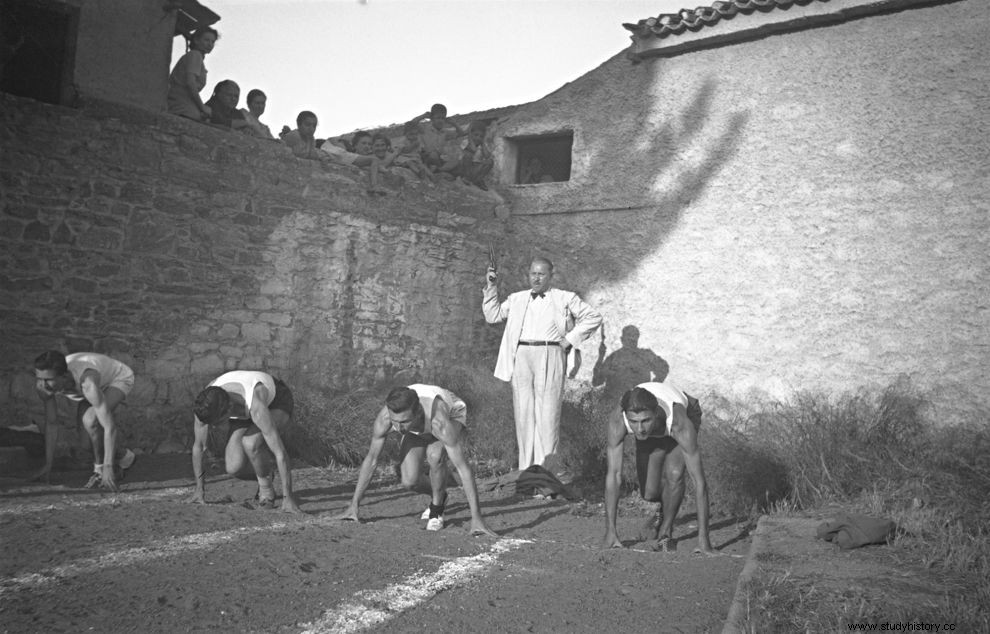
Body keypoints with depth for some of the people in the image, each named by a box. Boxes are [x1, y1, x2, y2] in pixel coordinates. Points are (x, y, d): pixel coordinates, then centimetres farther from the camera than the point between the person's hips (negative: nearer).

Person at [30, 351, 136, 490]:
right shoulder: (43, 386, -26)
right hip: (100, 383, 7)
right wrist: (48, 465, -9)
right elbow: (51, 424, -12)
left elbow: (109, 426, -42)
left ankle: (100, 470, -9)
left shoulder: (88, 384, -45)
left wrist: (108, 468, -42)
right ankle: (123, 457, 21)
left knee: (89, 420, -29)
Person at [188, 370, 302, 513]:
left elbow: (280, 453, -43)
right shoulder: (205, 405, -31)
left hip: (278, 404, -5)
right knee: (233, 467, -15)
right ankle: (265, 471, 18)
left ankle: (266, 487, -8)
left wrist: (288, 498, -41)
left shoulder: (256, 407, -45)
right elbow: (198, 446, -14)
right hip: (245, 409, 5)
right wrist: (199, 489, -6)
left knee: (249, 443, -36)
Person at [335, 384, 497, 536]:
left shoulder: (440, 421, -47)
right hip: (417, 430, 4)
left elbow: (463, 468, -45)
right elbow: (371, 459, -20)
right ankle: (439, 497, 22)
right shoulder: (384, 418, -36)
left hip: (452, 417, -4)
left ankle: (437, 508, -8)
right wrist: (354, 505, -15)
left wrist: (476, 517, -48)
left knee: (435, 455, -35)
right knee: (409, 482, -13)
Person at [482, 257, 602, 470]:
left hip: (549, 357, -3)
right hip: (521, 357, 3)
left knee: (547, 415, -6)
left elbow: (593, 317, 9)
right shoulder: (517, 299, 19)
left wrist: (570, 338, 1)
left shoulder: (564, 298, 10)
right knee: (523, 413, 3)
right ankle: (526, 469, 10)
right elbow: (493, 316, 17)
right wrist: (491, 287, 9)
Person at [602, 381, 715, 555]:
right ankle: (665, 506, 31)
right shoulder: (617, 421, -41)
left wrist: (703, 537, -43)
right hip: (652, 433, 2)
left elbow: (699, 481, -42)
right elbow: (613, 475, -36)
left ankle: (666, 531, -1)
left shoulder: (681, 424, -46)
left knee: (674, 474, -28)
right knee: (649, 493, -7)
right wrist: (610, 531, -38)